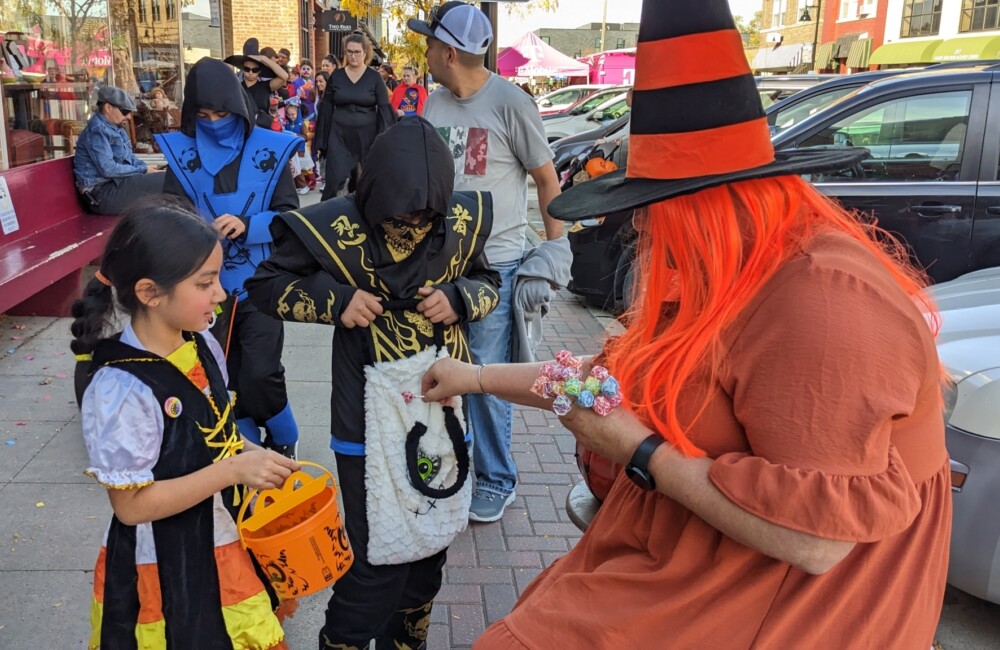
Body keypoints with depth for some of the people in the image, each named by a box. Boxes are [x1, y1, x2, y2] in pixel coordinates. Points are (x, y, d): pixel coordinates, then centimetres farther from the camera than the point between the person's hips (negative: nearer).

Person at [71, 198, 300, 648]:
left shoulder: (202, 347, -5)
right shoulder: (122, 389, -26)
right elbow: (131, 505, -22)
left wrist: (251, 457, -7)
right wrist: (234, 469, -26)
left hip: (226, 550, 7)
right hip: (164, 574, -7)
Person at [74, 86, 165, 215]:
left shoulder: (116, 128, 14)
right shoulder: (97, 130, -15)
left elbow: (129, 157, 21)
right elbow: (108, 169, -23)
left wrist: (147, 169, 1)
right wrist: (143, 170, -15)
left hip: (115, 183, 10)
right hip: (102, 193, -10)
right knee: (164, 181, -20)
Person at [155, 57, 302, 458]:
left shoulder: (269, 150, -3)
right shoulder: (182, 152, 2)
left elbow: (289, 214, -4)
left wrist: (247, 226, -21)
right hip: (210, 285, 3)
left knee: (259, 375, -9)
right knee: (225, 377, 9)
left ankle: (283, 442, 20)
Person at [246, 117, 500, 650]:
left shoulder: (462, 221, -6)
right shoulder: (336, 228, -15)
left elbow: (487, 281, 11)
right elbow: (265, 286, -3)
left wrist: (461, 298, -12)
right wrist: (335, 300, -19)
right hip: (370, 421, -4)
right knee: (376, 560, 1)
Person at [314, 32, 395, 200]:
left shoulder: (374, 78, 0)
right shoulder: (336, 76, 5)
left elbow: (384, 109, -2)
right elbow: (326, 109, 7)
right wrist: (321, 141, 3)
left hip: (367, 136, -1)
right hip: (339, 136, 1)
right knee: (334, 179, -7)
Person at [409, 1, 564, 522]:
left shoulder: (509, 102, -9)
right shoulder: (434, 104, 9)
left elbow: (547, 178, -4)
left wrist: (556, 250, -5)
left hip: (494, 264, -6)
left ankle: (495, 482, 19)